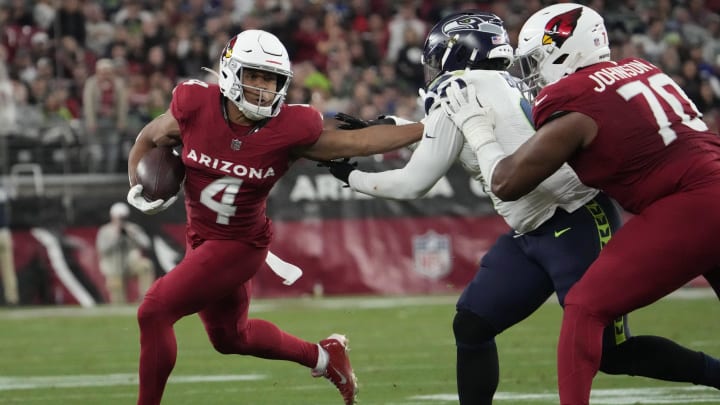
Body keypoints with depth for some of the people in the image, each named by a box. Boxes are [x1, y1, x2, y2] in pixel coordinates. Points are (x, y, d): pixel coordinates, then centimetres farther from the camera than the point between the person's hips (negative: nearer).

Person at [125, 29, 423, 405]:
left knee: (154, 313, -18)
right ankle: (322, 356, 45)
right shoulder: (195, 109, -15)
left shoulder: (289, 130, -20)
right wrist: (137, 187, -8)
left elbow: (357, 141, -10)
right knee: (229, 336, 24)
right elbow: (148, 140, 5)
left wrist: (429, 129, -12)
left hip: (241, 244, -5)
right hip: (201, 238, 5)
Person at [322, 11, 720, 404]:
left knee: (609, 354, -7)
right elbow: (443, 136, 34)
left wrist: (352, 176, 9)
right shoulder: (500, 87, 15)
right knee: (471, 325, 6)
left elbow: (414, 184, -6)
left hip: (577, 225, -10)